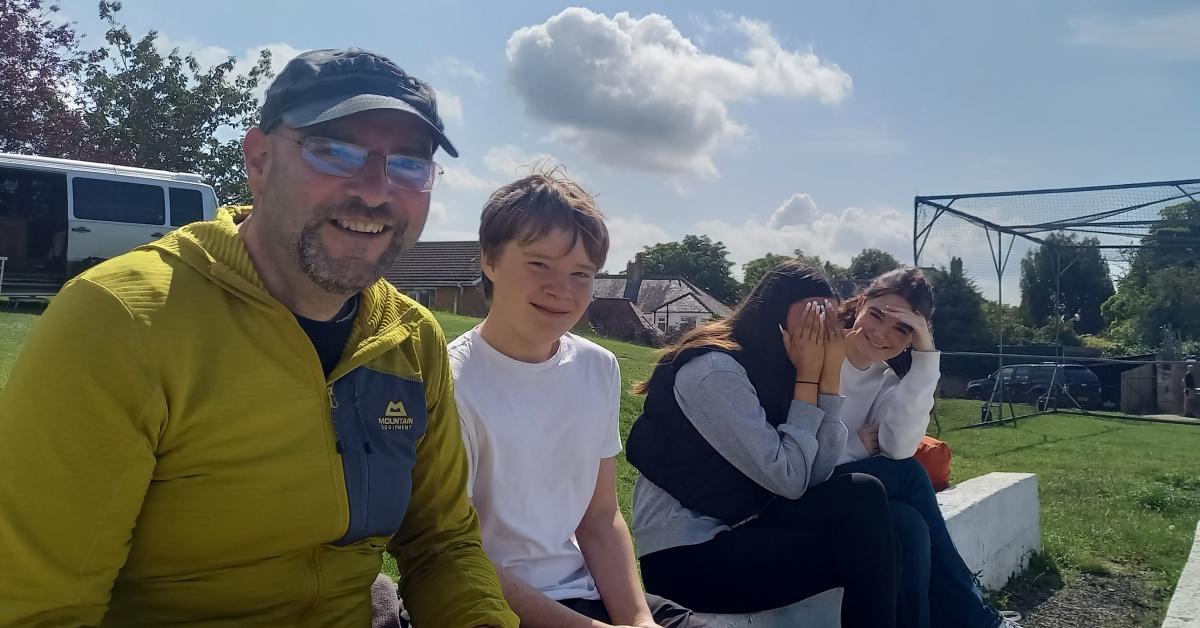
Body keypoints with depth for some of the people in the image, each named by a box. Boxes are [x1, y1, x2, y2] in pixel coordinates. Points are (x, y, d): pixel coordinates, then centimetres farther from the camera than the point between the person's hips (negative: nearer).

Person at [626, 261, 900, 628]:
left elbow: (817, 476, -3)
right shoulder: (715, 369, -19)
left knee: (862, 495, -11)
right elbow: (788, 480, -20)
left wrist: (830, 371, -6)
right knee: (861, 550, -13)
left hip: (736, 527, 8)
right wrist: (807, 375, -15)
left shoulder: (773, 369, 8)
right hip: (686, 556, -8)